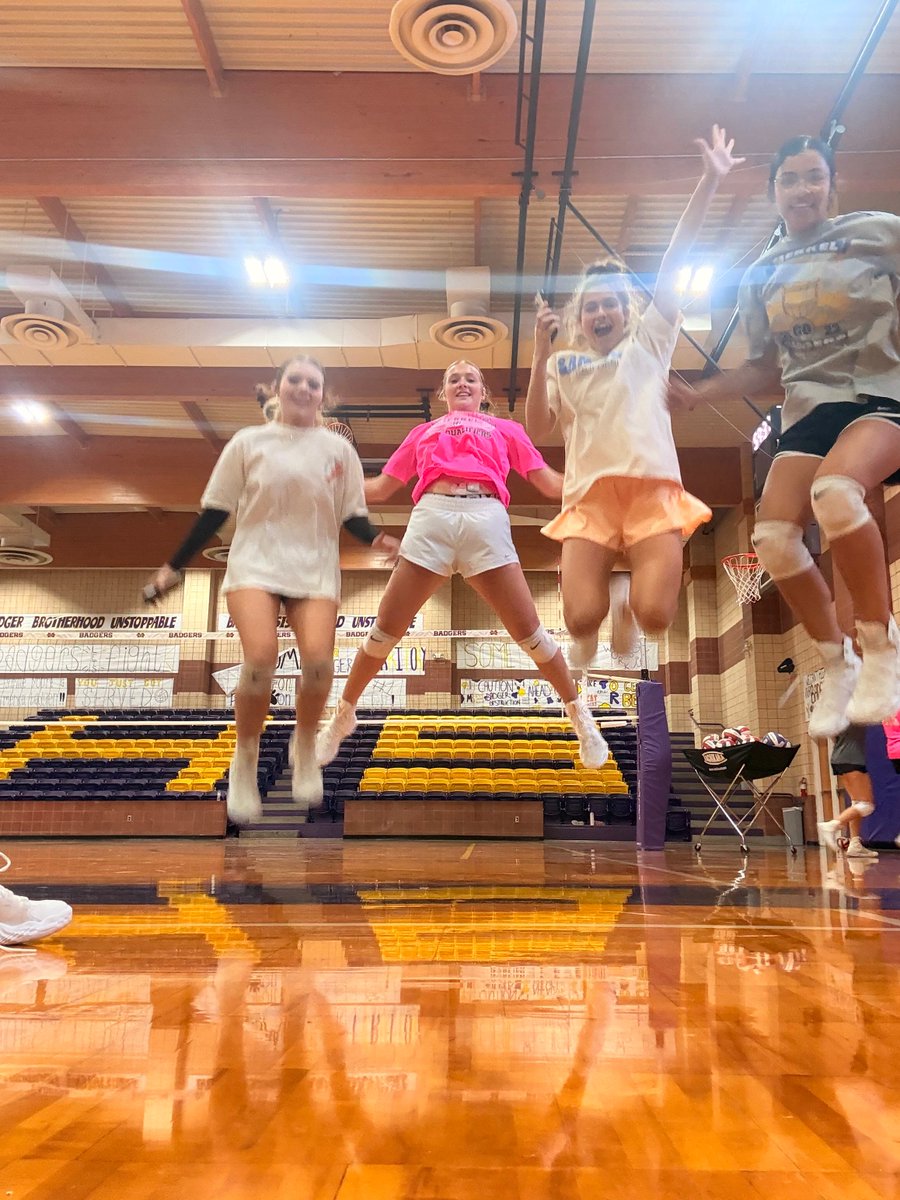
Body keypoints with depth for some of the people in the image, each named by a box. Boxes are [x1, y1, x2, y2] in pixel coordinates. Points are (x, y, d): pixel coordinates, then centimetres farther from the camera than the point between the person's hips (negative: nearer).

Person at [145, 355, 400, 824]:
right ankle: (245, 761, 2)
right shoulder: (248, 442, 5)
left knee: (318, 660, -21)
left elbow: (352, 516, 9)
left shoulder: (339, 449, 8)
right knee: (260, 658, -24)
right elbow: (214, 511, 7)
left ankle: (305, 749, 9)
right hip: (255, 562, -1)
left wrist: (379, 540, -12)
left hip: (315, 569, 1)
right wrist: (174, 566, 3)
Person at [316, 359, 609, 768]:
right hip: (431, 518, 1)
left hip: (487, 520, -1)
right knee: (386, 628, 0)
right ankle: (343, 714, 18)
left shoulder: (505, 429, 28)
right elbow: (381, 488, 28)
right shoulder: (423, 432, 30)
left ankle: (579, 713, 14)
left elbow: (549, 483, 22)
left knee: (528, 630, -4)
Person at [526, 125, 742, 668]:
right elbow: (537, 430, 6)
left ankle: (629, 609, 19)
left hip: (653, 488, 0)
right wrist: (541, 357, -1)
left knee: (656, 615, -18)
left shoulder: (650, 341, 18)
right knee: (581, 618, -15)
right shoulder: (563, 365, 20)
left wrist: (709, 182, 5)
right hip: (590, 496, 1)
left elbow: (675, 261, 10)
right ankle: (592, 633, 23)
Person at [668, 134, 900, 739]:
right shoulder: (762, 274, 15)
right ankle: (839, 663, 4)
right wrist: (696, 393, 11)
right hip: (811, 408, 5)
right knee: (773, 536, -16)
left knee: (834, 489, -36)